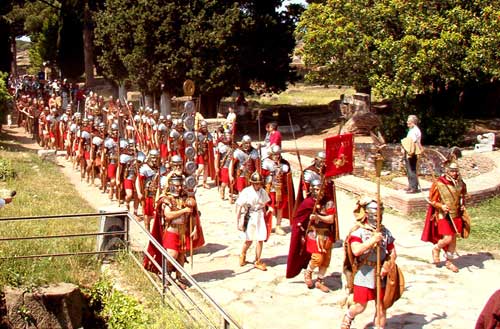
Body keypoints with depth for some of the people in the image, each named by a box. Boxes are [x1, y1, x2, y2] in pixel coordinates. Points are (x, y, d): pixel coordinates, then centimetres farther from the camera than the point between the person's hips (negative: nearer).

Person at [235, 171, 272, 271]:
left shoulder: (263, 192, 1)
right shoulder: (246, 192, -11)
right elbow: (239, 207, -10)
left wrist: (265, 216, 18)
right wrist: (239, 222, -12)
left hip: (260, 217, 3)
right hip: (249, 217, -3)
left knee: (261, 239, 1)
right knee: (249, 240, 1)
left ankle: (257, 261, 16)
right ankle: (242, 256, 32)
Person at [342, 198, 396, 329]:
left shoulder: (385, 232, 5)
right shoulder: (358, 231, -8)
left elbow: (392, 253, 7)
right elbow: (356, 251, -23)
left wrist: (386, 267, -9)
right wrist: (372, 240, -24)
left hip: (380, 274, 4)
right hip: (364, 274, -4)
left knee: (381, 306, 6)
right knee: (360, 306, 3)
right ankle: (349, 315, 34)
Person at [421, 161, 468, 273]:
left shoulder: (460, 184, 0)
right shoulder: (439, 184, -15)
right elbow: (431, 200, -7)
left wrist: (462, 205, 1)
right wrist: (441, 206, -22)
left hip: (456, 215, 5)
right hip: (443, 215, -5)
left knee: (453, 239, 11)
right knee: (447, 238, -13)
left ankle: (449, 261, 27)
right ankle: (436, 249, 20)